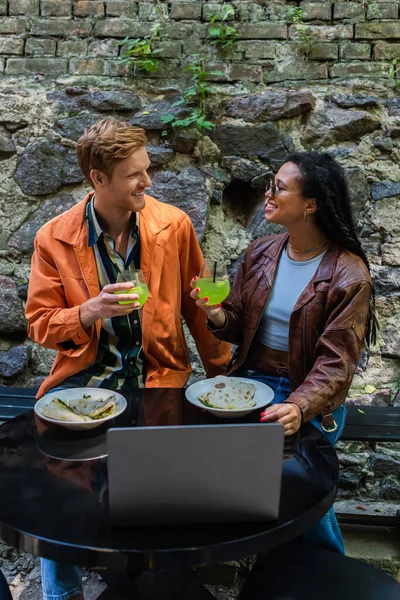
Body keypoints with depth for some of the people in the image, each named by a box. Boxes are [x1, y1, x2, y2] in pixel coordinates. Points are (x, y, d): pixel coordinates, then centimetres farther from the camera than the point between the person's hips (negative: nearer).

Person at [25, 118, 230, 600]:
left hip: (156, 371, 0)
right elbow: (39, 324, -1)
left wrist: (221, 373, 10)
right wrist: (90, 312, -21)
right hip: (84, 375, 1)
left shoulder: (174, 225, -2)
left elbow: (196, 306, 7)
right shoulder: (54, 239, -4)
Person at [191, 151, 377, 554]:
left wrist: (299, 407, -31)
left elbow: (336, 360, -16)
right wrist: (218, 316, -14)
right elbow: (239, 326, 9)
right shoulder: (260, 253, 3)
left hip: (310, 398, -4)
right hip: (248, 381, 5)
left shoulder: (348, 275, -12)